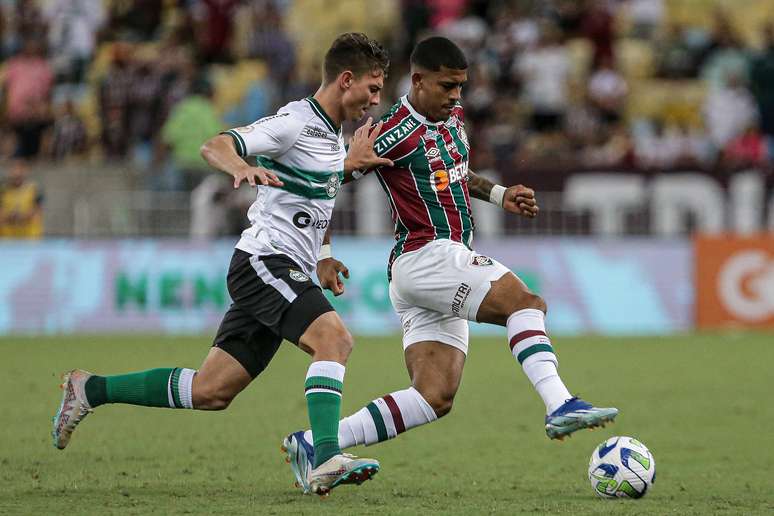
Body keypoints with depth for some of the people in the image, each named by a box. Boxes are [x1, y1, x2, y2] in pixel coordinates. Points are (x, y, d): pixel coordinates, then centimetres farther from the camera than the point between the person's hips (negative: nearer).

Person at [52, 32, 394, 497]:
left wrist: (351, 163, 20)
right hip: (265, 260, -9)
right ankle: (326, 459, -40)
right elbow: (215, 146, -23)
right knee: (334, 337, -29)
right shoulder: (295, 122, -13)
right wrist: (241, 166, -45)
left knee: (211, 392, 7)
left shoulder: (333, 132, 16)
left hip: (285, 273, 9)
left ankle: (89, 390, 19)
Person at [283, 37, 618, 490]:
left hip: (446, 265, 9)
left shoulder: (453, 117, 14)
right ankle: (560, 406, -35)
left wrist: (499, 194, 16)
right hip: (424, 257, -9)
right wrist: (324, 255, -7)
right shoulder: (396, 134, -13)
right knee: (525, 302, -23)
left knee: (435, 399, 0)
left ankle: (312, 444, 2)